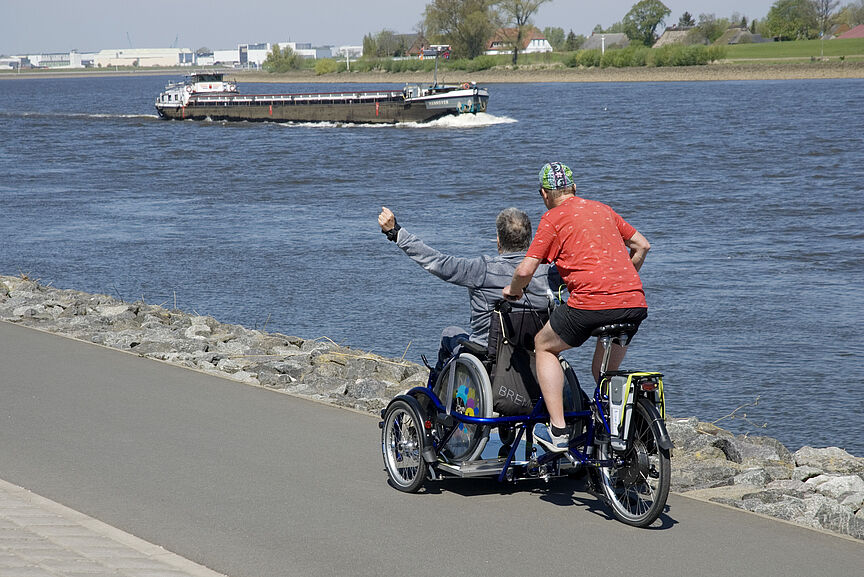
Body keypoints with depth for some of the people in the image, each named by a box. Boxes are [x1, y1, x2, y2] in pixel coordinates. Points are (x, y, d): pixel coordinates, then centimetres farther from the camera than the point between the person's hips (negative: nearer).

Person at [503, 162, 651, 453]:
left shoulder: (553, 218, 5)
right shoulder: (602, 209, 22)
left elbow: (525, 270, 0)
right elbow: (642, 245, 27)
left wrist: (513, 290, 22)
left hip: (591, 303, -5)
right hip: (635, 303, 5)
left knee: (544, 345, 20)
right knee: (605, 373, 27)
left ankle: (557, 431, 10)